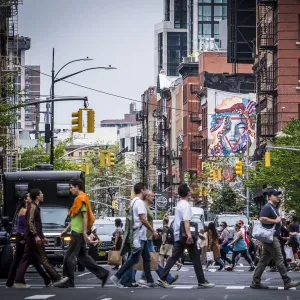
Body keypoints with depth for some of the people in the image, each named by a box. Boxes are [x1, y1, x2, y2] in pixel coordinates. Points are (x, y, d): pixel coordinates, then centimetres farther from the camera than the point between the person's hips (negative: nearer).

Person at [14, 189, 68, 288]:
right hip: (33, 236, -10)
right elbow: (30, 222, -20)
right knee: (43, 259, -7)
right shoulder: (33, 207, -10)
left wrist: (43, 237, 28)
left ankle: (19, 281, 1)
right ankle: (56, 279, -6)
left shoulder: (35, 207, 21)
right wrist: (36, 235, -27)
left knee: (26, 259, 5)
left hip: (31, 238, 10)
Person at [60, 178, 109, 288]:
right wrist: (66, 230, 24)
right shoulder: (79, 199, 18)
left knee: (69, 257, -5)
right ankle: (103, 273, 12)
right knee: (82, 256, 12)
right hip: (77, 232, 10)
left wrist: (84, 232, -23)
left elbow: (85, 216, -19)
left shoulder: (81, 198, -12)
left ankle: (68, 282, -1)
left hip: (78, 233, -10)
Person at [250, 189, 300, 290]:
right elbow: (262, 219, -24)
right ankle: (287, 282, -7)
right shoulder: (267, 207, -10)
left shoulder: (274, 208, 21)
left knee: (264, 260, 8)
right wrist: (275, 221, -17)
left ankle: (256, 282, 9)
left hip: (273, 237, 10)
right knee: (279, 259, -8)